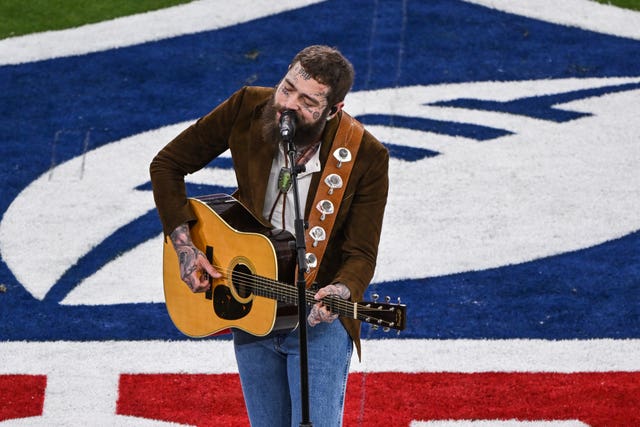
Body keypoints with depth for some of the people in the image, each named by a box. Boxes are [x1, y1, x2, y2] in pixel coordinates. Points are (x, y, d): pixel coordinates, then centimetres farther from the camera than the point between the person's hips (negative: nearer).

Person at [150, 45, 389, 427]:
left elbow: (361, 254, -13)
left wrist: (340, 293, -36)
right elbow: (167, 164, 1)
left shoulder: (367, 158, -17)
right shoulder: (248, 108, -10)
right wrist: (184, 247, -9)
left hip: (319, 316, -3)